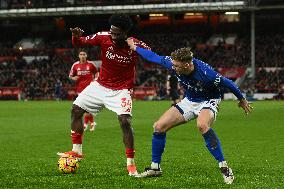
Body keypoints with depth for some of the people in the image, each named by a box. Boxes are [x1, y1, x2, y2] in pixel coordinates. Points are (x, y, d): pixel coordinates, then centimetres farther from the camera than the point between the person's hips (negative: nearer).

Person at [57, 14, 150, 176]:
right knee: (76, 110, 4)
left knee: (125, 121, -23)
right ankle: (77, 151, 21)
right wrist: (76, 36, -29)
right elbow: (80, 42, -7)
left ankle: (131, 164, -10)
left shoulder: (136, 46, -21)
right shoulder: (103, 37, -15)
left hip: (121, 89, -4)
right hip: (100, 85, 4)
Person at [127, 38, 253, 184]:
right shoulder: (173, 63, -21)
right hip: (189, 101, 6)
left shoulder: (205, 73, -35)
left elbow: (228, 83, -20)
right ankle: (155, 168, 12)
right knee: (159, 127, -4)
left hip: (208, 101, -6)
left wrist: (242, 99, -6)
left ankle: (224, 167, -31)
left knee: (202, 126, -39)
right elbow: (154, 57, -3)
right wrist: (134, 47, 6)